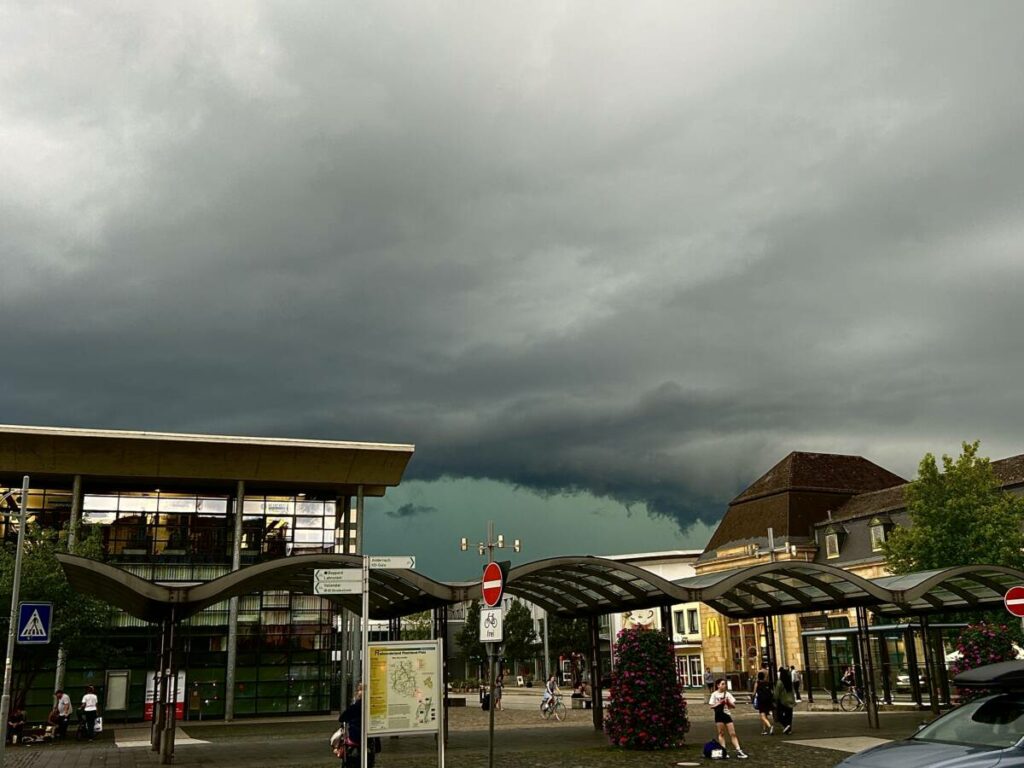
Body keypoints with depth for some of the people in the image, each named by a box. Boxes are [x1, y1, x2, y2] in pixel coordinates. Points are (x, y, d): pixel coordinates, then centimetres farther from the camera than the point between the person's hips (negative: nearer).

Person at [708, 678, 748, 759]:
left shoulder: (727, 694, 5)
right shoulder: (714, 694, -2)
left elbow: (734, 706, 5)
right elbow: (711, 706, -4)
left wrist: (728, 702, -14)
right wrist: (719, 703, -16)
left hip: (727, 714, 2)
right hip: (719, 715, -2)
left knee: (733, 733, -1)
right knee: (721, 733, 1)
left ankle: (738, 751, -2)